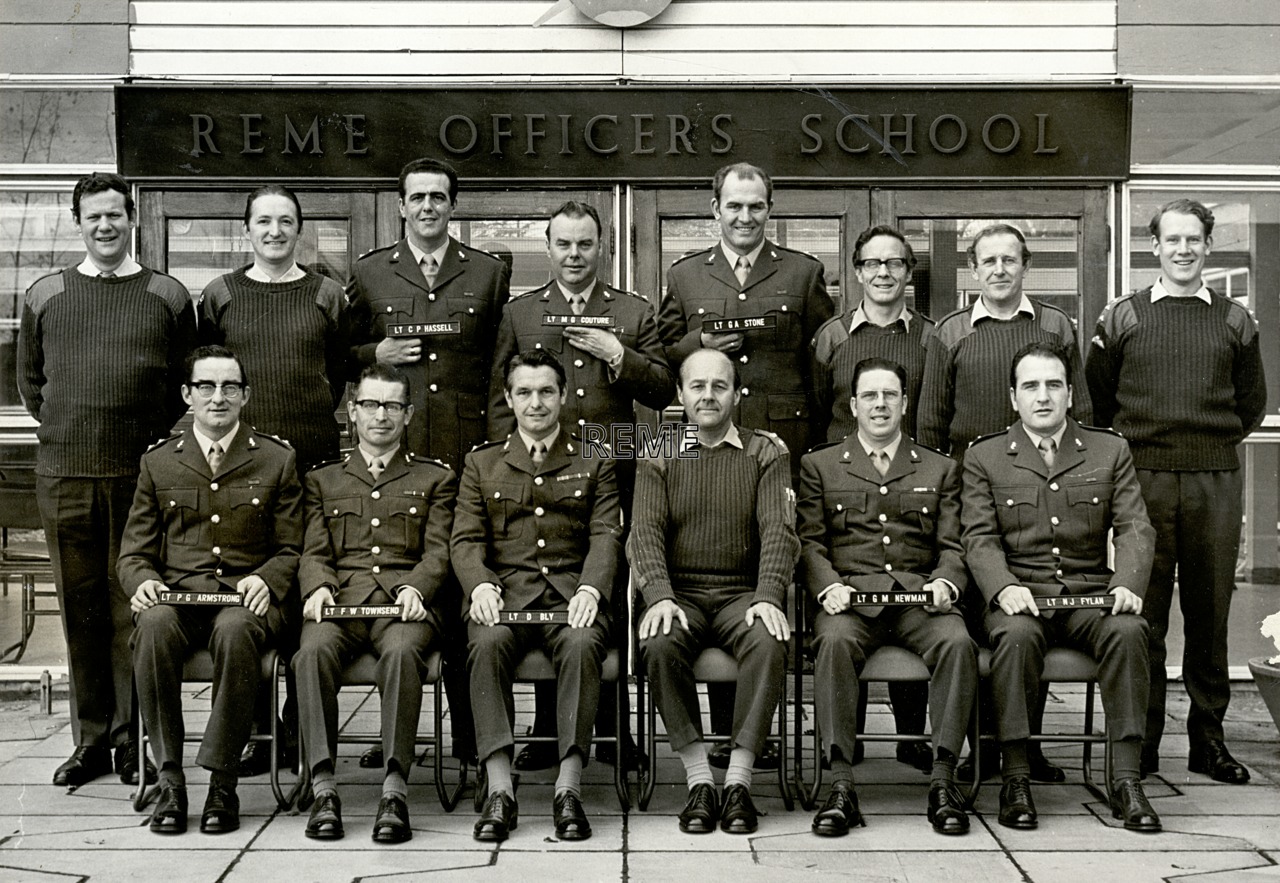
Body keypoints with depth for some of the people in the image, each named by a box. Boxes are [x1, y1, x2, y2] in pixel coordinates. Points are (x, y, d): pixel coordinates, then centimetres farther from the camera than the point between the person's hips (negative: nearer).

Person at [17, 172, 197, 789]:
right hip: (63, 476, 2)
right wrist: (65, 433, 9)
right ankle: (91, 738, 15)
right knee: (81, 609, 6)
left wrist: (155, 441, 2)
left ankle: (134, 740, 8)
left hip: (140, 475, -2)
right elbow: (28, 378, 18)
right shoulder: (45, 296, 10)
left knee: (133, 609, -1)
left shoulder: (167, 296, 6)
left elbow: (187, 385, 9)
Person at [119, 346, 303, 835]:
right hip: (176, 593, 2)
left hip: (245, 596, -1)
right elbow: (134, 552, 15)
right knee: (154, 625, -34)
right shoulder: (158, 462, 16)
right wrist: (143, 581, -8)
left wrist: (265, 580, -12)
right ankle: (169, 780, -26)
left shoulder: (277, 460, 12)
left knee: (235, 630, -37)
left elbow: (291, 550, 10)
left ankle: (222, 782, -28)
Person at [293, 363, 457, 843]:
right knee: (313, 651, -33)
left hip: (404, 601, -1)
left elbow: (438, 552, 9)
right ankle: (323, 789, -32)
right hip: (340, 599, 2)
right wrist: (318, 587, -8)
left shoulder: (436, 478, 21)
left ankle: (395, 790, -38)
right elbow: (314, 553, 15)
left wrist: (415, 588, -12)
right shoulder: (323, 480, 25)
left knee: (402, 651, -37)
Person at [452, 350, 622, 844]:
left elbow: (605, 535, 5)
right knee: (488, 644, -33)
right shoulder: (481, 464, 20)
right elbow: (466, 538, 10)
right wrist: (480, 585, -12)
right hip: (506, 592, 1)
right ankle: (500, 791, -34)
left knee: (581, 646, -34)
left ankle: (569, 789, -34)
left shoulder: (594, 464, 18)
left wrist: (590, 588, -15)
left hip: (572, 594, -1)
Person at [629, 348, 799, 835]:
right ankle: (699, 781, -24)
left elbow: (778, 529, -3)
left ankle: (737, 781, -27)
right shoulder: (658, 457, 11)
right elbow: (646, 532, -1)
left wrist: (768, 597, -20)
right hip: (680, 592, 1)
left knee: (769, 643, -33)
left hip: (743, 592, 0)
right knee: (659, 645, -32)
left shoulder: (767, 453, 9)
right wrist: (659, 596, -19)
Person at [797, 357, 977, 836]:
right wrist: (828, 586, -11)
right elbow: (810, 541, 9)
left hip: (920, 595, 1)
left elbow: (952, 546, 14)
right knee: (835, 641, -35)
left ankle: (942, 779, -27)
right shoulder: (819, 465, 18)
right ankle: (841, 785, -34)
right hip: (850, 595, -1)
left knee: (958, 642, -31)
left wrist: (945, 582, -9)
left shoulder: (940, 469, 22)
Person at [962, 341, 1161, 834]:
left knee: (1128, 631, -30)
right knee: (1017, 636, -35)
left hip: (1090, 592, 2)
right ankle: (1016, 779, -25)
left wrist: (1127, 584, -15)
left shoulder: (1110, 452, 14)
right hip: (1019, 594, -1)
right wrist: (1004, 587, -21)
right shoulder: (985, 457, 9)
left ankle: (1125, 780, -24)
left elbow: (1135, 529, 5)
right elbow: (980, 538, 0)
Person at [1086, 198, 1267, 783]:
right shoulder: (1122, 318, 7)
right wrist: (1128, 446, 8)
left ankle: (1208, 739, 14)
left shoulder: (1234, 321, 12)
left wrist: (1216, 443, 12)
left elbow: (1252, 401, 19)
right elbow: (1098, 396, 11)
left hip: (1216, 480, 2)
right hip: (1144, 477, -2)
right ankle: (1141, 741, 7)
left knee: (1209, 609, 5)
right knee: (1143, 612, -1)